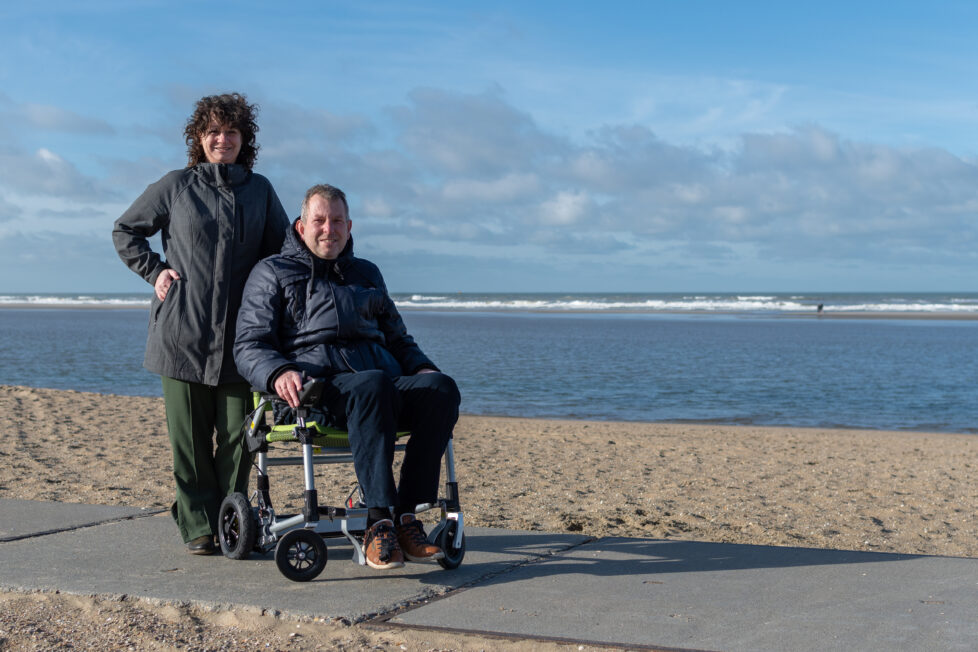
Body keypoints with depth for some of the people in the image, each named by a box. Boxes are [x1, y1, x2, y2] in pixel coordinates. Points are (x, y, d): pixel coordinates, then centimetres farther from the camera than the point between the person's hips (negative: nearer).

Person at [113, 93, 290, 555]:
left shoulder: (260, 190, 12)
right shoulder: (176, 186, 7)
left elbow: (284, 248, 21)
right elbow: (124, 231, 17)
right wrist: (154, 272, 4)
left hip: (240, 336, 2)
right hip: (183, 333, -1)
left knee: (237, 437, 0)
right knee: (190, 438, 0)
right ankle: (198, 527, 9)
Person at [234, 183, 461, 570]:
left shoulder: (367, 274, 32)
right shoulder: (272, 272, 18)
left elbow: (398, 338, 35)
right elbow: (248, 347, 7)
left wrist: (422, 367, 11)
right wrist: (279, 373, -16)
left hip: (387, 383, 4)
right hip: (319, 384, -4)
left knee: (440, 388, -30)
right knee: (373, 385, -40)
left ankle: (407, 515, -32)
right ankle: (379, 522, -43)